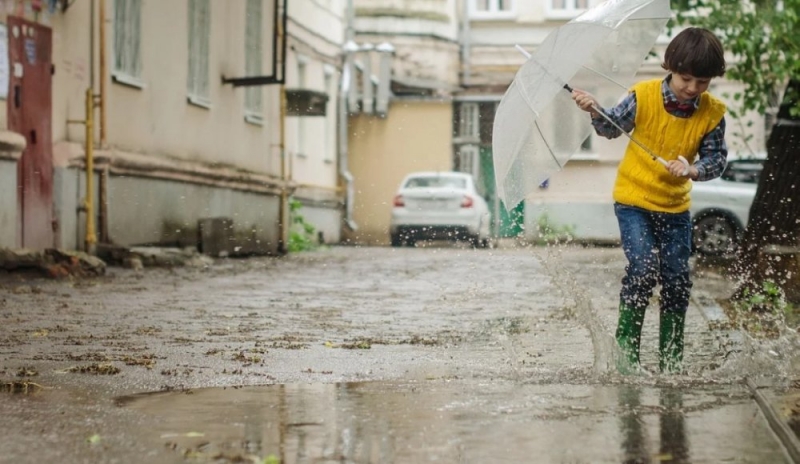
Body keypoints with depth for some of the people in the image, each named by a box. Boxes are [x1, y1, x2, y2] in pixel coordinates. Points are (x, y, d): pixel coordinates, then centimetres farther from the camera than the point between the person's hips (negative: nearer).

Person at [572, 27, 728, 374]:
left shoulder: (712, 114, -9)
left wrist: (692, 170, -25)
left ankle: (671, 358, 16)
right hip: (633, 199, -3)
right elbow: (613, 127, 1)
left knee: (677, 279, 2)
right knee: (644, 268, -18)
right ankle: (626, 346, -3)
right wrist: (595, 111, -19)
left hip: (675, 206, 3)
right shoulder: (644, 97, -14)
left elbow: (717, 159, -5)